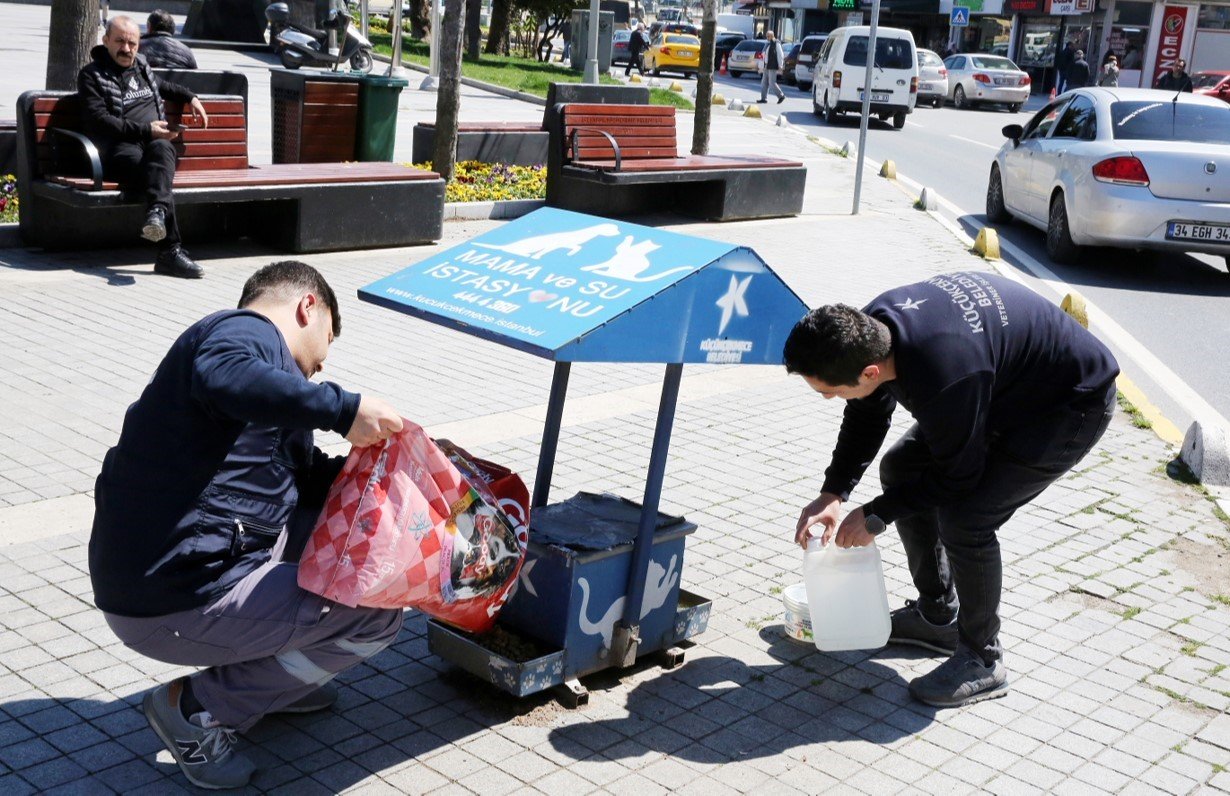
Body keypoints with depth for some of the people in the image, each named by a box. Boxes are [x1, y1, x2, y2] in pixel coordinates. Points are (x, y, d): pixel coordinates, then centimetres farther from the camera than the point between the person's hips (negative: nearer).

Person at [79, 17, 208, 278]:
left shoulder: (141, 67, 27)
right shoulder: (91, 75, 8)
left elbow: (162, 85, 52)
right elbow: (99, 121, -6)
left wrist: (190, 97, 36)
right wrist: (145, 130, -14)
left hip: (155, 141, 4)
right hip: (119, 148, -4)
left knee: (160, 149, -37)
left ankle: (157, 212, -63)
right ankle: (171, 251, -52)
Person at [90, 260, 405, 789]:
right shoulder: (249, 330, -8)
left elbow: (308, 478, 23)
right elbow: (222, 379, -35)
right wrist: (342, 408, -32)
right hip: (174, 607, -10)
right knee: (376, 612, -4)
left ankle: (266, 676, 19)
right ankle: (196, 708, -1)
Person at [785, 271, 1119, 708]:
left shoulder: (941, 378, -41)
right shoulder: (871, 327, -16)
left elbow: (957, 476, -24)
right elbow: (866, 416, 3)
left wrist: (875, 516, -13)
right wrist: (832, 494, -5)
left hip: (1073, 404, -9)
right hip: (1009, 383, 9)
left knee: (964, 518, -21)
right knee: (900, 468, 10)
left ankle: (982, 662, 0)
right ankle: (937, 615, 24)